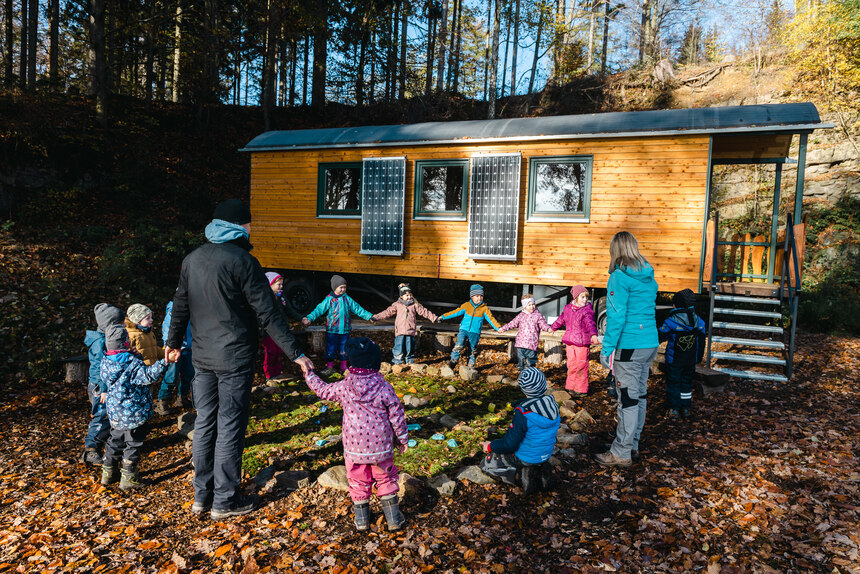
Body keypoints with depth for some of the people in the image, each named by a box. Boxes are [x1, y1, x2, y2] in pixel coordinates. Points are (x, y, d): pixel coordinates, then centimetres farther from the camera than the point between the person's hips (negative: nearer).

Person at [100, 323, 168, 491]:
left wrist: (134, 355, 8)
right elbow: (147, 376, -30)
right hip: (133, 412, -7)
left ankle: (108, 473, 34)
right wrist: (164, 362, -38)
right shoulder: (132, 363, -21)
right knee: (133, 444, 5)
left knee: (115, 440, 23)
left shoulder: (106, 362, 1)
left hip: (115, 413, 7)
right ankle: (128, 478, 11)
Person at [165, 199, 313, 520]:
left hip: (202, 357, 7)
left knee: (204, 424, 15)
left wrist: (173, 343, 31)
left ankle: (202, 496, 26)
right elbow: (268, 314, -17)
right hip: (234, 359, -7)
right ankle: (224, 501, 14)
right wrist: (295, 354, -14)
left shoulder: (192, 259, 7)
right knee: (230, 427, 3)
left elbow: (181, 306, 17)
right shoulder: (241, 261, -14)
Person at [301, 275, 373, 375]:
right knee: (331, 349, 3)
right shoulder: (329, 299, -7)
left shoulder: (347, 299, 5)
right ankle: (329, 367, 17)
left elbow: (358, 309, 12)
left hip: (345, 330, 3)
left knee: (343, 349, 12)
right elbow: (319, 309, -13)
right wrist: (309, 318, -25)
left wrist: (369, 316, 11)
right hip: (332, 330, -3)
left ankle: (344, 367, 24)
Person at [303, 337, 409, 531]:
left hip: (354, 448, 1)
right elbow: (396, 415, -5)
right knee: (386, 479, 16)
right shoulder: (384, 388, -11)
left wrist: (309, 375, 27)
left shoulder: (343, 387, -9)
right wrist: (402, 438, 9)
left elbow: (322, 390, 10)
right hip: (380, 446, 0)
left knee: (358, 481, 18)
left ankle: (361, 518, 28)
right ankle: (393, 517, 21)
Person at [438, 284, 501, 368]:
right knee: (459, 345, -17)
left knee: (473, 350, 8)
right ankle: (453, 361, -5)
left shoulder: (484, 308, 1)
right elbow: (455, 312, 5)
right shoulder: (466, 305, 3)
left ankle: (471, 365, 23)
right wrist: (443, 317, 1)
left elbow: (491, 319, -1)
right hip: (464, 330, 0)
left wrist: (498, 328, -14)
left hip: (475, 333, 0)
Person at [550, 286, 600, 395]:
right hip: (569, 342, 5)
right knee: (571, 365, 11)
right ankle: (571, 386, 24)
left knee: (581, 366, -2)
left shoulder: (587, 310, -8)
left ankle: (582, 389, 9)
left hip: (582, 343, -5)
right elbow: (561, 320, 26)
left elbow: (590, 323, -24)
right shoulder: (567, 308, 8)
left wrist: (593, 335, -43)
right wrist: (553, 328, 40)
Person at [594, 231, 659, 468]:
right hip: (650, 344, 8)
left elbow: (616, 316, -17)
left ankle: (621, 453, 6)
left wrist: (607, 349, -12)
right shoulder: (649, 278, 11)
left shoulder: (619, 277, -13)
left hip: (629, 347, -8)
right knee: (639, 395, 16)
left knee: (628, 399, -2)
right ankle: (632, 444, 28)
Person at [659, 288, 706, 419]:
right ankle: (686, 408, 21)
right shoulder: (698, 321, -2)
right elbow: (701, 342, 6)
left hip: (674, 360, -4)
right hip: (691, 360, 4)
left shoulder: (670, 321, -18)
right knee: (687, 383, 16)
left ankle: (674, 409, 10)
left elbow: (661, 337, -9)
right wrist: (699, 357, 17)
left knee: (673, 383, 7)